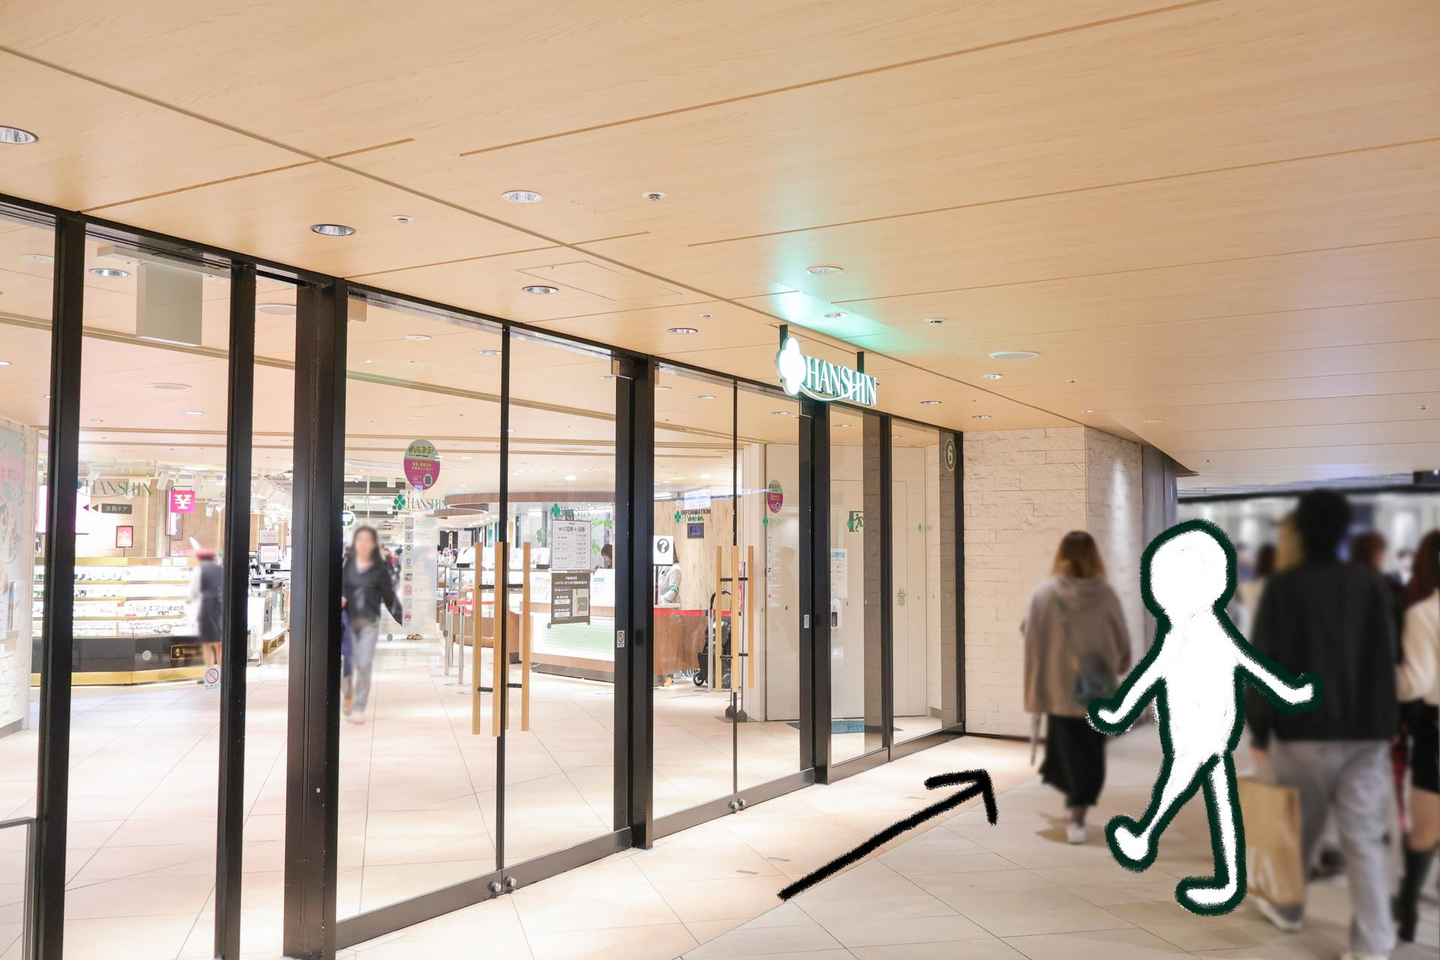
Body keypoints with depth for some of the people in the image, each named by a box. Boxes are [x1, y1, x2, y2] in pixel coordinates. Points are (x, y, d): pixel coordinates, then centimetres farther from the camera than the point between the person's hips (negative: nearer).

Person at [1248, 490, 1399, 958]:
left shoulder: (1283, 587, -7)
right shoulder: (1373, 585, 3)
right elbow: (1387, 660, 6)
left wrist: (1259, 730, -2)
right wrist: (1382, 723, 14)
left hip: (1303, 729, -2)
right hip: (1366, 731, 2)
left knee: (1298, 829, 16)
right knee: (1365, 839, 3)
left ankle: (1286, 907, 35)